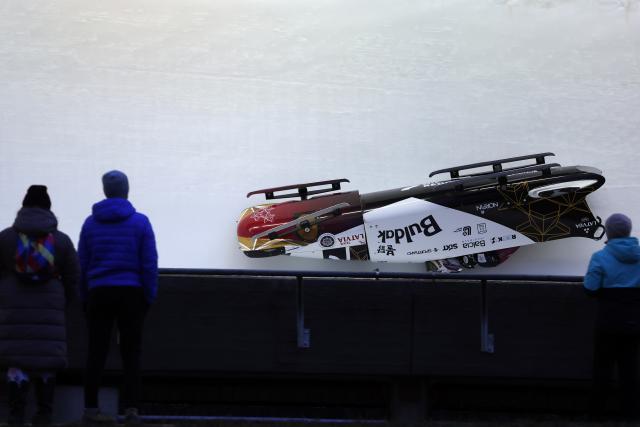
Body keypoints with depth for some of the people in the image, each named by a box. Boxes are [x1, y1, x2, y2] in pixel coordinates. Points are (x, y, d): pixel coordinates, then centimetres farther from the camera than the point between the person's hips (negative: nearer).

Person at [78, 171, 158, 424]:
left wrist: (84, 297, 8)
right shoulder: (140, 222, -2)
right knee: (131, 353, 3)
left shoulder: (91, 223, 4)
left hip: (99, 293, 2)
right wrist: (149, 296, 1)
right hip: (131, 294, -2)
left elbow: (82, 264, 4)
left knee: (96, 352, 5)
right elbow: (149, 264, -5)